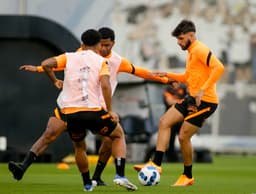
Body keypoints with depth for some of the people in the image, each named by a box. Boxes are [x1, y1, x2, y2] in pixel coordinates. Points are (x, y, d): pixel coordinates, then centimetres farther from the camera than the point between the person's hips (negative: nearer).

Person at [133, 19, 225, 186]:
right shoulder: (191, 52, 18)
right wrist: (167, 75, 18)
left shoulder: (200, 50, -14)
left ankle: (188, 177, 12)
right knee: (164, 122, 3)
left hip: (205, 101, -10)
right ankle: (156, 163, 1)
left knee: (184, 137, -6)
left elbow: (219, 67, -28)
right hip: (193, 98, 10)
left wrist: (203, 90, -31)